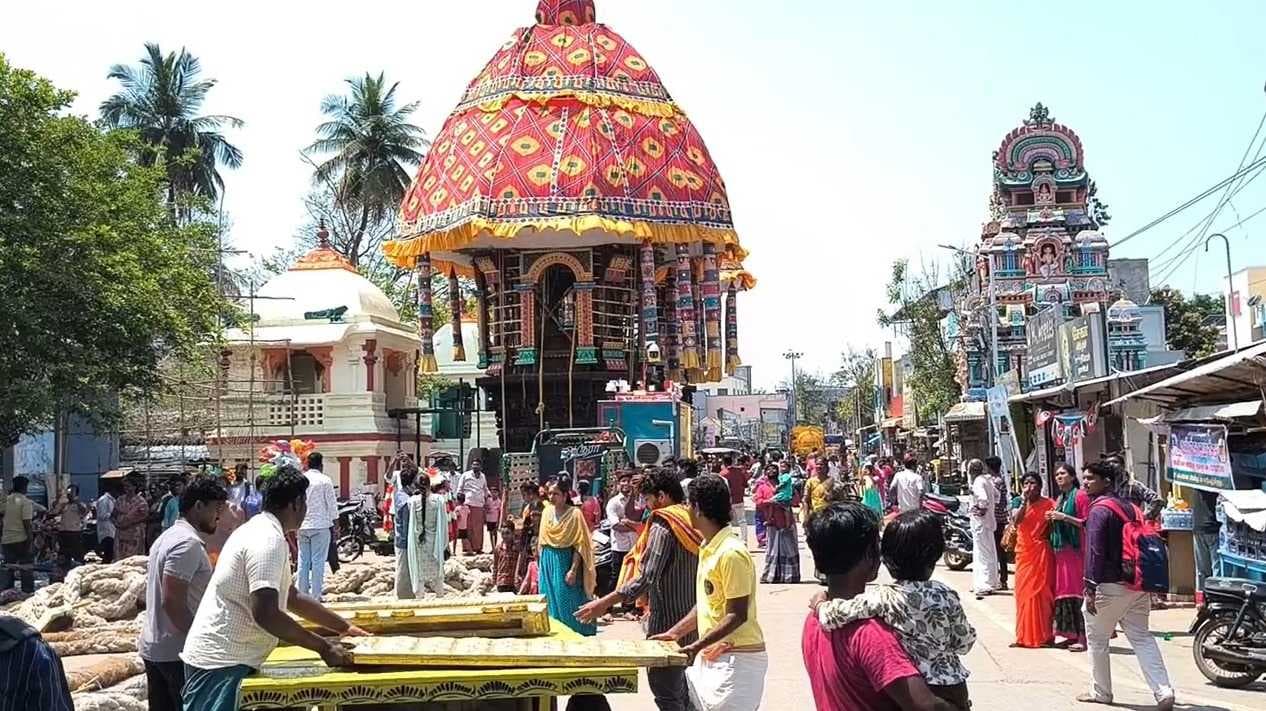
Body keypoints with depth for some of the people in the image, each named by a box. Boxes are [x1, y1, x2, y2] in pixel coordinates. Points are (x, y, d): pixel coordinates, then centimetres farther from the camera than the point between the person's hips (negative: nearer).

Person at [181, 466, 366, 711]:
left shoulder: (262, 531, 14)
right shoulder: (268, 540, -18)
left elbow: (292, 597, 22)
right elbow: (265, 614, -27)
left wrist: (343, 627, 23)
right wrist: (323, 647, -19)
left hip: (221, 657, 10)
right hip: (221, 663, -10)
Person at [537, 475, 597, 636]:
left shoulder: (574, 514, -10)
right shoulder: (547, 513, 7)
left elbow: (579, 546, -13)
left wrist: (573, 570, -18)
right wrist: (541, 563, 10)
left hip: (565, 562, -6)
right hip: (547, 562, 6)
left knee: (566, 602, -4)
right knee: (550, 600, 9)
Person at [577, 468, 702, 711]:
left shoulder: (663, 526, -16)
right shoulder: (690, 522, 8)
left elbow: (646, 578, -24)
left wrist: (605, 603, -23)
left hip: (668, 621, -9)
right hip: (690, 619, 9)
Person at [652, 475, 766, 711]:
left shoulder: (731, 554, -19)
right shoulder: (708, 549, 11)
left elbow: (737, 615, -20)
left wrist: (698, 645, -25)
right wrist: (675, 633, 12)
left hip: (737, 659, -9)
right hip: (711, 655, 9)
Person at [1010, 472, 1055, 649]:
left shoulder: (1048, 504, -2)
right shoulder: (1019, 504, 10)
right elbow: (1015, 522, -9)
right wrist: (1024, 502, -12)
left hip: (1042, 553, -4)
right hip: (1023, 552, 4)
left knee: (1042, 591, -3)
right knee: (1023, 592, 5)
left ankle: (1044, 635, 2)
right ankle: (1025, 636, 12)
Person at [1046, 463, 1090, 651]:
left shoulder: (1080, 495, -6)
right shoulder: (1060, 499, 19)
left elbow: (1086, 523, -12)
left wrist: (1064, 517, -16)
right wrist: (1053, 519, 8)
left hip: (1076, 548, -8)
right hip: (1061, 549, 8)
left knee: (1077, 590, -10)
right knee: (1064, 590, 7)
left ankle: (1083, 636, -8)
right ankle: (1071, 634, 13)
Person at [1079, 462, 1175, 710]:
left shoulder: (1099, 508, -12)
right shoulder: (1128, 507, 14)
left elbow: (1095, 551, -18)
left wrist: (1090, 588, -18)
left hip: (1109, 587, -8)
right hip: (1136, 585, 8)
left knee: (1097, 640, 8)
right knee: (1142, 638, 8)